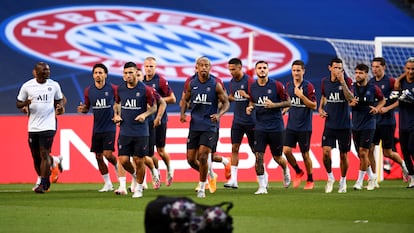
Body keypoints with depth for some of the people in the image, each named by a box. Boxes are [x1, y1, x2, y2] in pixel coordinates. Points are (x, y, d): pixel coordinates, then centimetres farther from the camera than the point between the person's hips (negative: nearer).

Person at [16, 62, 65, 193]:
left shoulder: (54, 85, 4)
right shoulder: (27, 86, 1)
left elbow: (59, 100, 17)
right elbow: (18, 104, 7)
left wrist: (60, 108, -5)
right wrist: (25, 103, -15)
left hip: (48, 126, -2)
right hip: (33, 127, 2)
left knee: (44, 154, -11)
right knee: (36, 156, 7)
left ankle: (43, 185, -11)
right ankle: (45, 181, 26)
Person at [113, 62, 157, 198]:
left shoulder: (145, 90, -9)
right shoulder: (120, 89, 2)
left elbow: (153, 107, 1)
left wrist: (145, 115, -17)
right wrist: (117, 115, 4)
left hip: (141, 132, -3)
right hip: (124, 131, 3)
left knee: (139, 161, 2)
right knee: (123, 160, -3)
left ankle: (139, 187, 20)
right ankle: (134, 175, 28)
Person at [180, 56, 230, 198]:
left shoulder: (216, 85, -6)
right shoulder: (191, 84, 3)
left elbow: (226, 103, 1)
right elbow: (185, 99, 18)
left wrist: (219, 114, -17)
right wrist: (183, 113, -1)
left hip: (209, 126, -4)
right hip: (194, 126, 4)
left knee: (202, 156, -13)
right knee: (191, 159, 3)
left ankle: (202, 188, 1)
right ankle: (207, 174, 33)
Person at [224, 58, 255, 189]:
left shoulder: (249, 81, -13)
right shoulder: (232, 82, 9)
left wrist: (246, 96, -31)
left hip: (250, 121, -6)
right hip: (237, 121, 6)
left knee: (255, 150, 4)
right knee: (234, 148, -3)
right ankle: (233, 180, -7)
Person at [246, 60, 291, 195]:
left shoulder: (276, 86, -7)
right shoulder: (252, 87, 4)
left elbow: (288, 102, -4)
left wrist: (273, 105, -18)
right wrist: (250, 108, -1)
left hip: (276, 127, -2)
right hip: (260, 127, 2)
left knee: (277, 157, 7)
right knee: (258, 156, -10)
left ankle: (286, 170, 42)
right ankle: (262, 186, -4)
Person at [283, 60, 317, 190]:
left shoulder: (308, 86, -9)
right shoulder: (288, 85, 7)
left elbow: (314, 106, -13)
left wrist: (301, 96, -21)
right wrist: (284, 110, 4)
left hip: (304, 126, -4)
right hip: (291, 125, 4)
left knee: (305, 154, 2)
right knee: (286, 150, -7)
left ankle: (310, 180, 19)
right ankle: (298, 172, 17)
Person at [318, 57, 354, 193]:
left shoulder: (347, 81, -6)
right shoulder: (325, 82, 5)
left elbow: (350, 98, -21)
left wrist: (342, 82, -27)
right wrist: (321, 108, 5)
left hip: (344, 125, -2)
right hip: (330, 124, 2)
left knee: (343, 155, 5)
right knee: (326, 152, -13)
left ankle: (343, 181, 25)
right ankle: (330, 177, 9)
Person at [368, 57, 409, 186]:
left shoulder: (390, 82, -8)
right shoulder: (370, 82, 8)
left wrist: (387, 108, -18)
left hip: (387, 121, -5)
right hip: (372, 121, 5)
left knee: (387, 152, 2)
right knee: (369, 150, -4)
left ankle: (403, 165, 32)